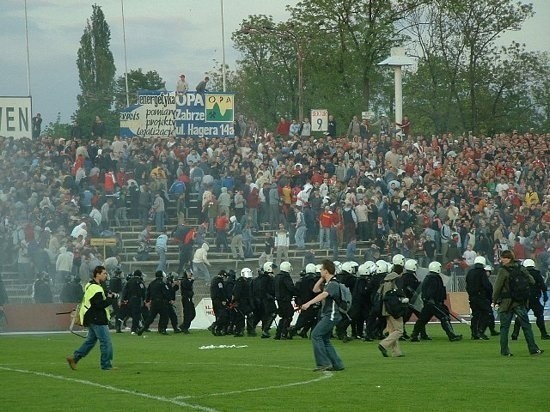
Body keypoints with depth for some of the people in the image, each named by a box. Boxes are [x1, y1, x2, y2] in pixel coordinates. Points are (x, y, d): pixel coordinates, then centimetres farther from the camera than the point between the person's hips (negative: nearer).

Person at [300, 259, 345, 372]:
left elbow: (323, 295, -31)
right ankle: (337, 364, 15)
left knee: (316, 335, -15)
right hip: (326, 316, 10)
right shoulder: (327, 284, 15)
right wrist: (322, 278, 13)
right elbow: (315, 290, 27)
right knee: (325, 340, 12)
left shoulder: (333, 284, -16)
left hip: (331, 315, -10)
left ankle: (324, 363, -16)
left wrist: (309, 303, -42)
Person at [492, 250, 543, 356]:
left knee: (504, 327, 4)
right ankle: (533, 349, 2)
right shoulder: (521, 269, 5)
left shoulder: (502, 271, -9)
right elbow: (531, 281, 9)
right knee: (526, 325, 6)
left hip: (506, 303, -4)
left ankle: (505, 350, 1)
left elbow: (497, 287, -10)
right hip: (520, 303, 4)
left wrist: (494, 300, 1)